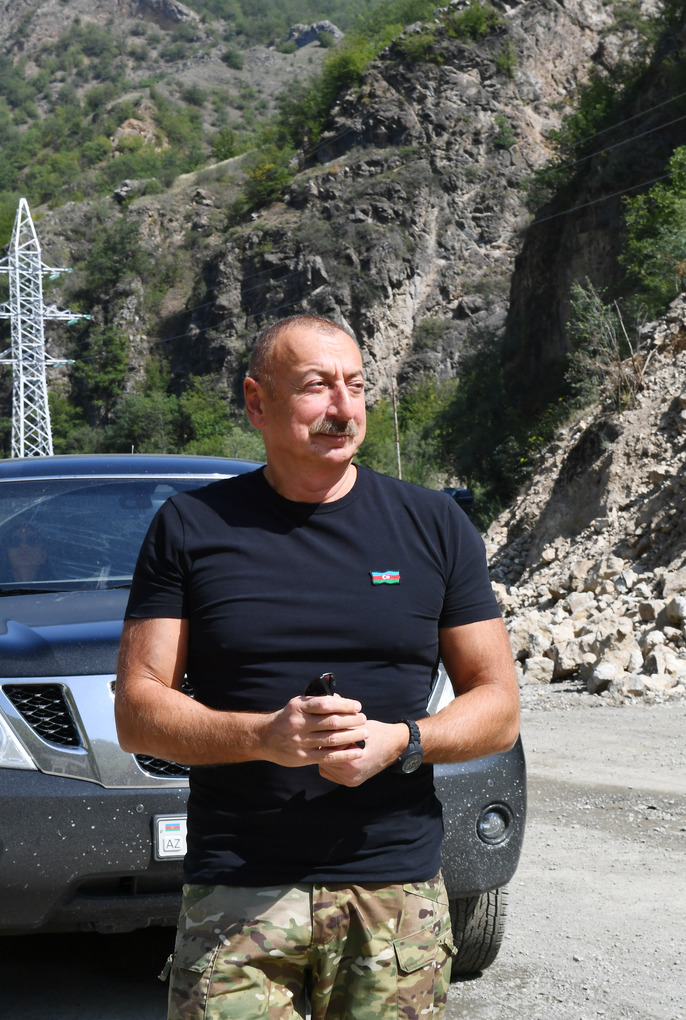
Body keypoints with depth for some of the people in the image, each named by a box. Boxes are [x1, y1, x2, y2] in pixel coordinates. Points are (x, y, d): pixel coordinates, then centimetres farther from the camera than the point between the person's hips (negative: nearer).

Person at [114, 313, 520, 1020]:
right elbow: (136, 712, 1)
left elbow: (499, 707, 8)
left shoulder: (437, 526, 7)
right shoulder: (189, 527, 5)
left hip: (397, 893, 1)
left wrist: (399, 742, -12)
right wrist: (264, 735, -16)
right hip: (234, 898, -1)